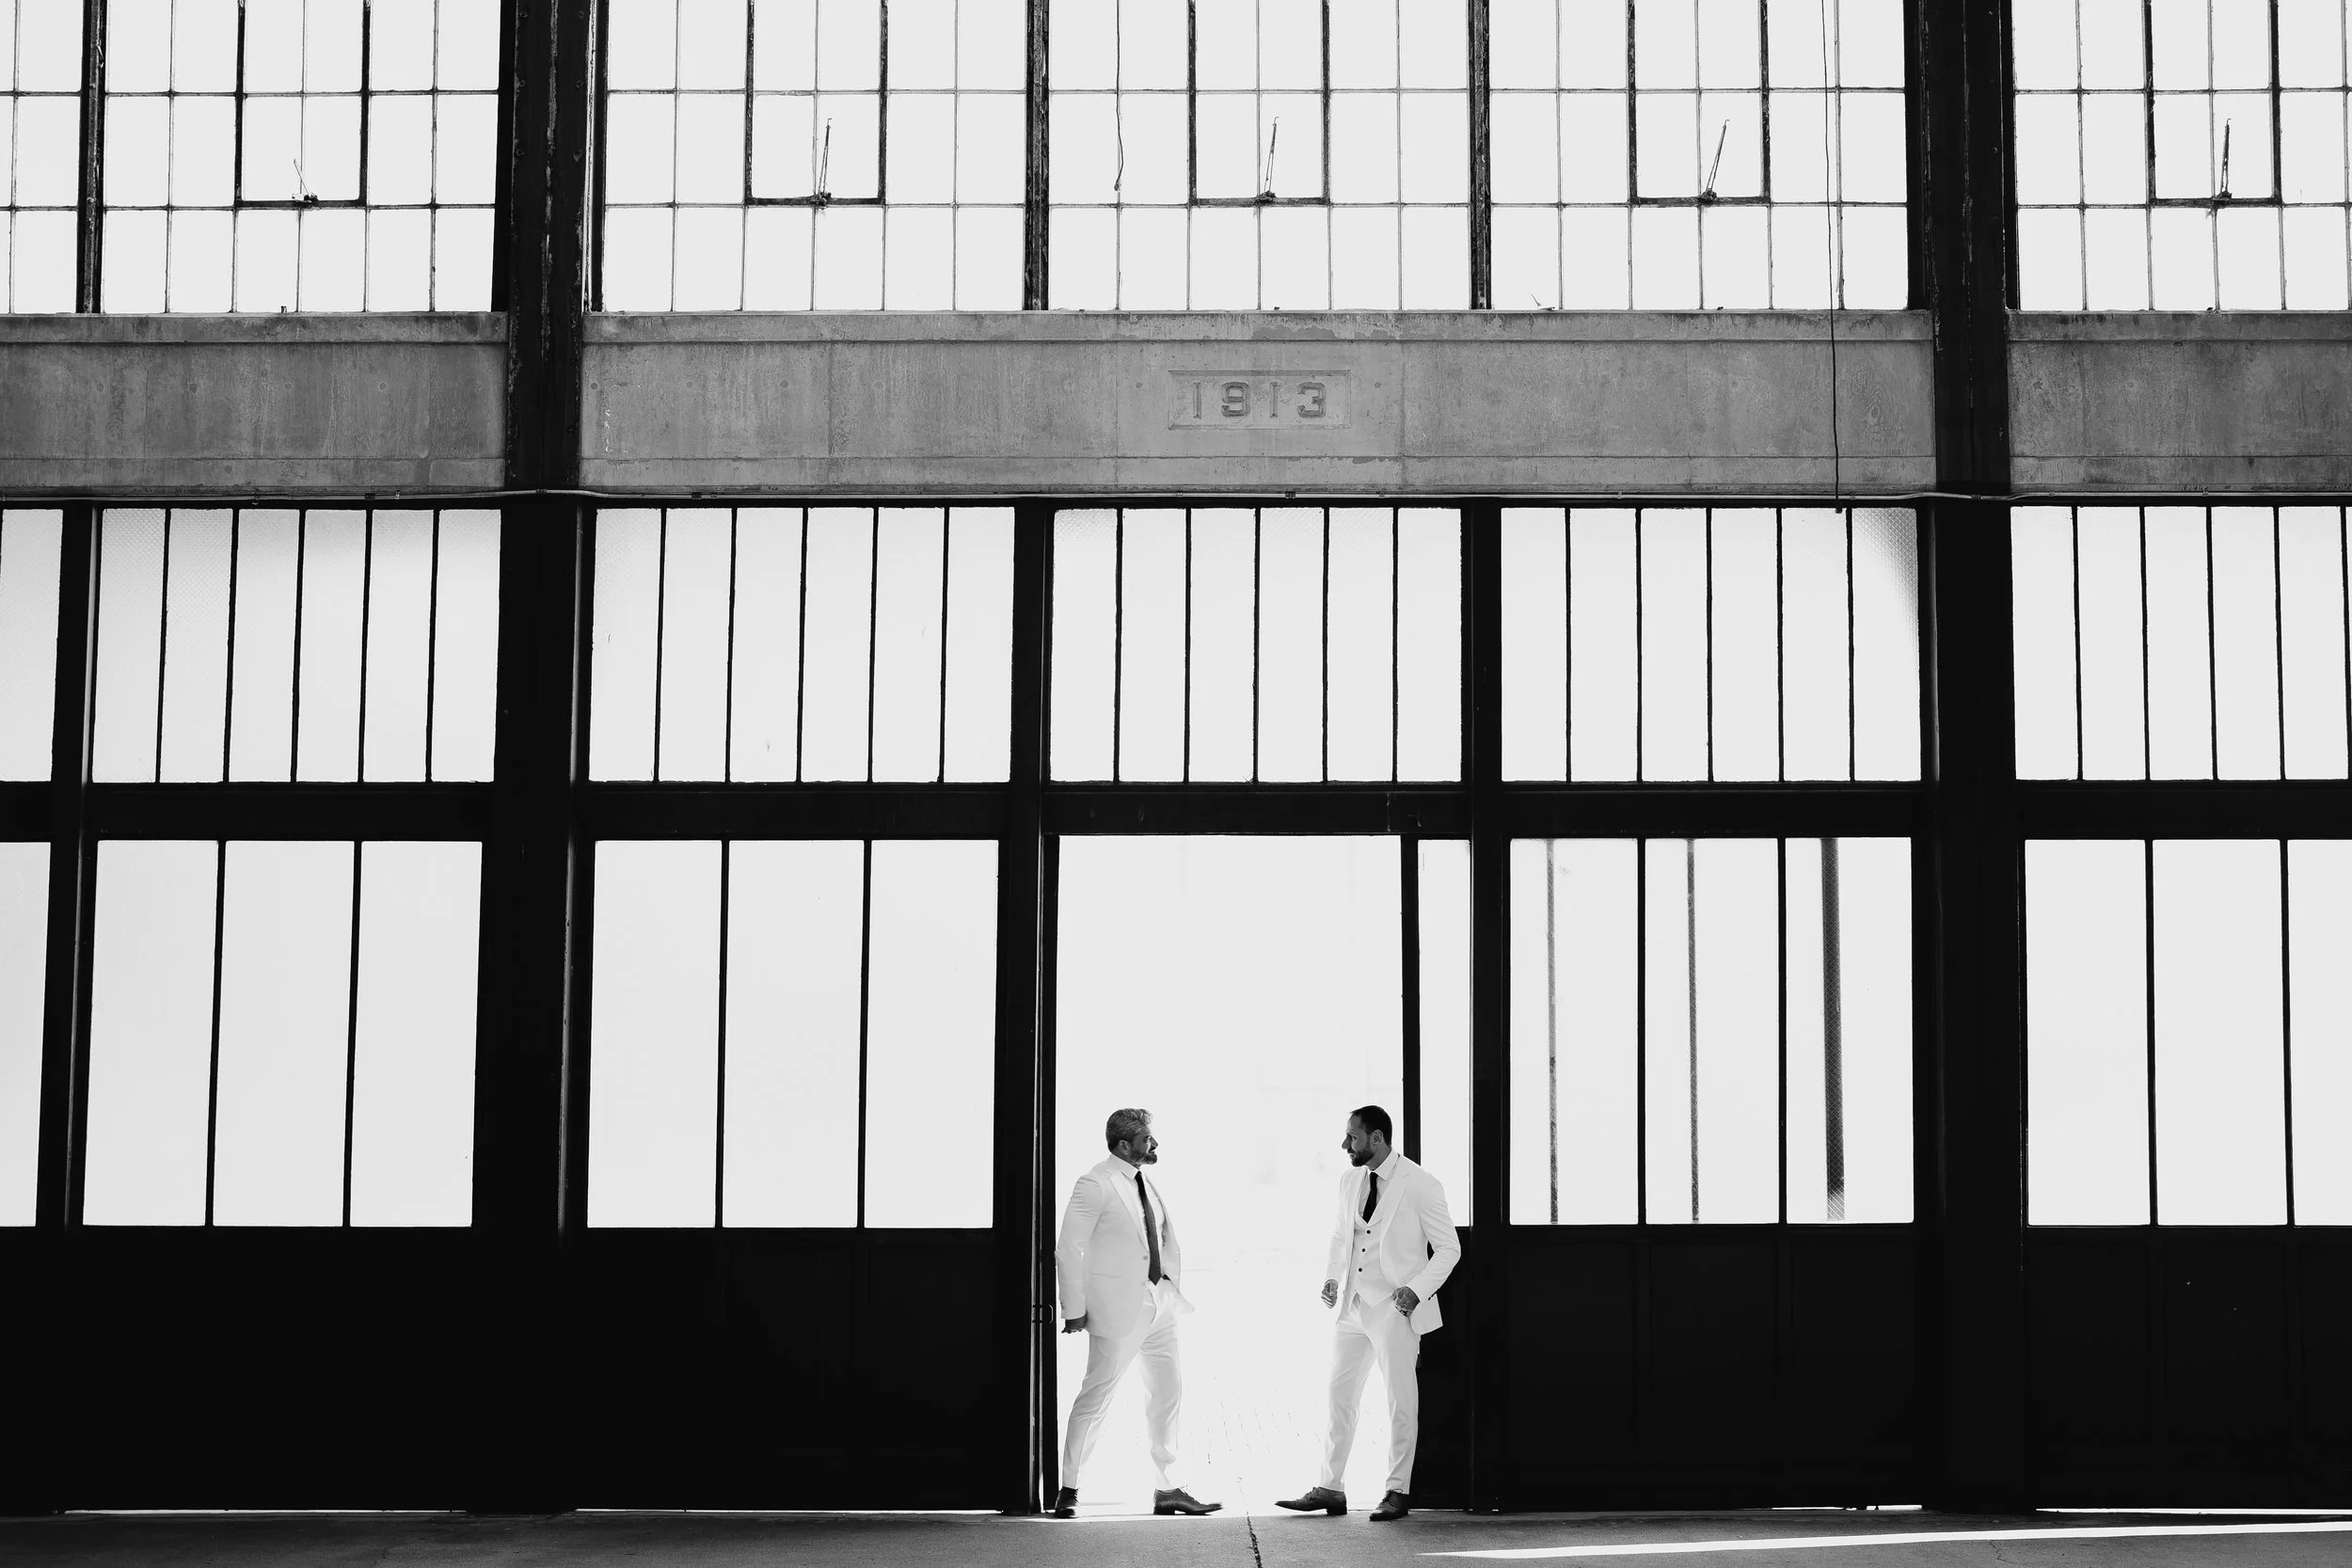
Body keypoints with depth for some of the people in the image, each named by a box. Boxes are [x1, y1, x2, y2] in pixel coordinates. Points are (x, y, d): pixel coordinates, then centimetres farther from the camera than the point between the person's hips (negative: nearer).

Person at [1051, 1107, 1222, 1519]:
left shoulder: (1146, 1182, 11)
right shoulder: (1095, 1186, -13)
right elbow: (1068, 1250, -14)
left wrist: (1169, 1283, 9)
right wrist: (1075, 1309, -15)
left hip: (1157, 1301, 8)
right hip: (1118, 1307, -8)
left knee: (1167, 1392, 11)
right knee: (1096, 1396, -3)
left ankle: (1167, 1489, 20)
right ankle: (1069, 1491, 6)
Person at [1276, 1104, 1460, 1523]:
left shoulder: (1419, 1185, -11)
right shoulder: (1350, 1182, 7)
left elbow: (1448, 1248, -6)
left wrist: (1417, 1289, -19)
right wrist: (1332, 1277, 5)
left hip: (1394, 1309, -6)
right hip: (1352, 1305, 6)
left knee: (1401, 1402, 1)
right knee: (1339, 1395, 7)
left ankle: (1398, 1491, 11)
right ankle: (1329, 1488, 14)